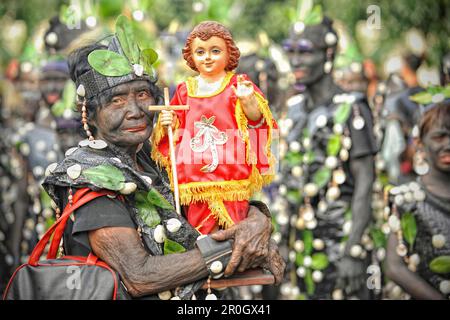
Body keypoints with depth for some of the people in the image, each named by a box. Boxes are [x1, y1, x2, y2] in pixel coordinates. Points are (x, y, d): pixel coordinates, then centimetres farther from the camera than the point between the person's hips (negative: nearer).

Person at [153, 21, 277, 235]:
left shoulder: (237, 84, 0)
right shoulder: (185, 90, 9)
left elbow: (256, 118, -7)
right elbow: (178, 128, 17)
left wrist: (247, 100, -25)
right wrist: (168, 124, -3)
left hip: (231, 176, -3)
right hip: (195, 178, 3)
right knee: (199, 233, 7)